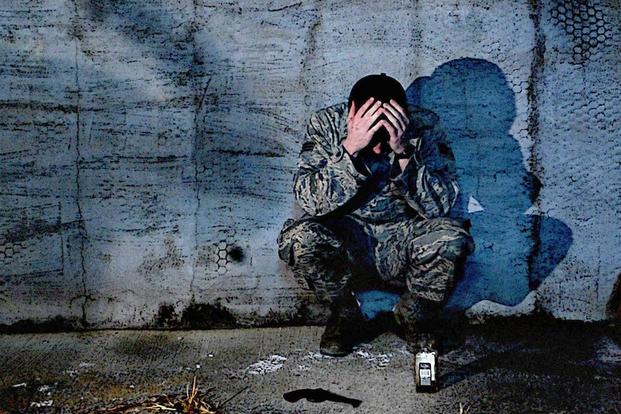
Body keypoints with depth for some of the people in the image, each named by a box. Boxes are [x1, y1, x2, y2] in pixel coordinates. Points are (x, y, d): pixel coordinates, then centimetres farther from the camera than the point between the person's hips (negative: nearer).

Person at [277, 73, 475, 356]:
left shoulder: (425, 126, -10)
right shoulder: (326, 123, -11)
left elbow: (440, 205, -18)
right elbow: (309, 201, -22)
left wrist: (403, 152, -30)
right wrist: (350, 148, -33)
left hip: (403, 245, 1)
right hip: (344, 245, 0)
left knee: (452, 236, -29)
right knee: (298, 236, -30)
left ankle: (414, 318, 2)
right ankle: (345, 317, 0)